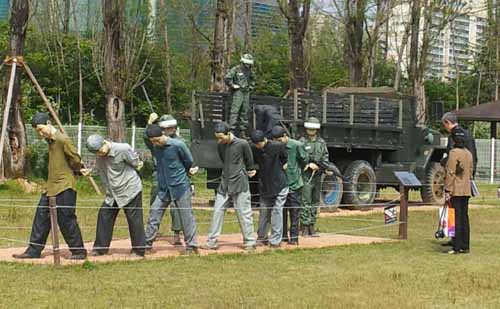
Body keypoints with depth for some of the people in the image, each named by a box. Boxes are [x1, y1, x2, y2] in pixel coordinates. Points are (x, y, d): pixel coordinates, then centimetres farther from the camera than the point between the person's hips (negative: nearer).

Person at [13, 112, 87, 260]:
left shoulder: (62, 140, -15)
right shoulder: (50, 140, 13)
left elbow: (76, 160, -13)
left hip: (64, 187, -9)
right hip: (51, 187, 9)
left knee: (66, 220, -4)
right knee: (41, 217, 9)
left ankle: (79, 251, 6)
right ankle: (34, 250, 16)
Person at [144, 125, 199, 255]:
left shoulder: (178, 145, -15)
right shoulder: (155, 148, 2)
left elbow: (189, 161, -2)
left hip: (180, 186, -5)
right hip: (164, 188, 5)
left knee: (186, 216, 0)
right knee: (154, 213, 1)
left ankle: (191, 246, 8)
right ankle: (147, 243, 8)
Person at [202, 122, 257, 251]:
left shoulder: (242, 144, -12)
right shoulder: (220, 145, 3)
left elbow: (249, 160, 3)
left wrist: (249, 171, 16)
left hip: (239, 183, -5)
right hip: (224, 183, 5)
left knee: (244, 213, 0)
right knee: (217, 211, 3)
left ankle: (249, 242, 8)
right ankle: (212, 242, 8)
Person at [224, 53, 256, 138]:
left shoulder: (249, 71, 13)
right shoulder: (236, 69, -8)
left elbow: (253, 79, 33)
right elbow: (226, 78, -17)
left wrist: (251, 86, 20)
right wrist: (232, 85, -12)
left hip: (246, 93, 7)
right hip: (238, 92, -7)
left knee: (245, 112, 6)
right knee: (235, 111, -13)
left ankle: (242, 132, 11)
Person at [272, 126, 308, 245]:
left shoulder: (296, 146, -9)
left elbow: (304, 160, 4)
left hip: (294, 183, -4)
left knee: (294, 212, -1)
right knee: (281, 211, 9)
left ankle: (294, 237, 4)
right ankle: (283, 235, 18)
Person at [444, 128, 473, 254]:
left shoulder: (454, 153, -13)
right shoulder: (469, 154, 11)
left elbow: (450, 173, -16)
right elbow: (470, 172, 16)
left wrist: (447, 190, -13)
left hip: (455, 191, -8)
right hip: (466, 191, 8)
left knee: (456, 218, -6)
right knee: (464, 218, 11)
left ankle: (457, 247, -7)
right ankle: (465, 246, 15)